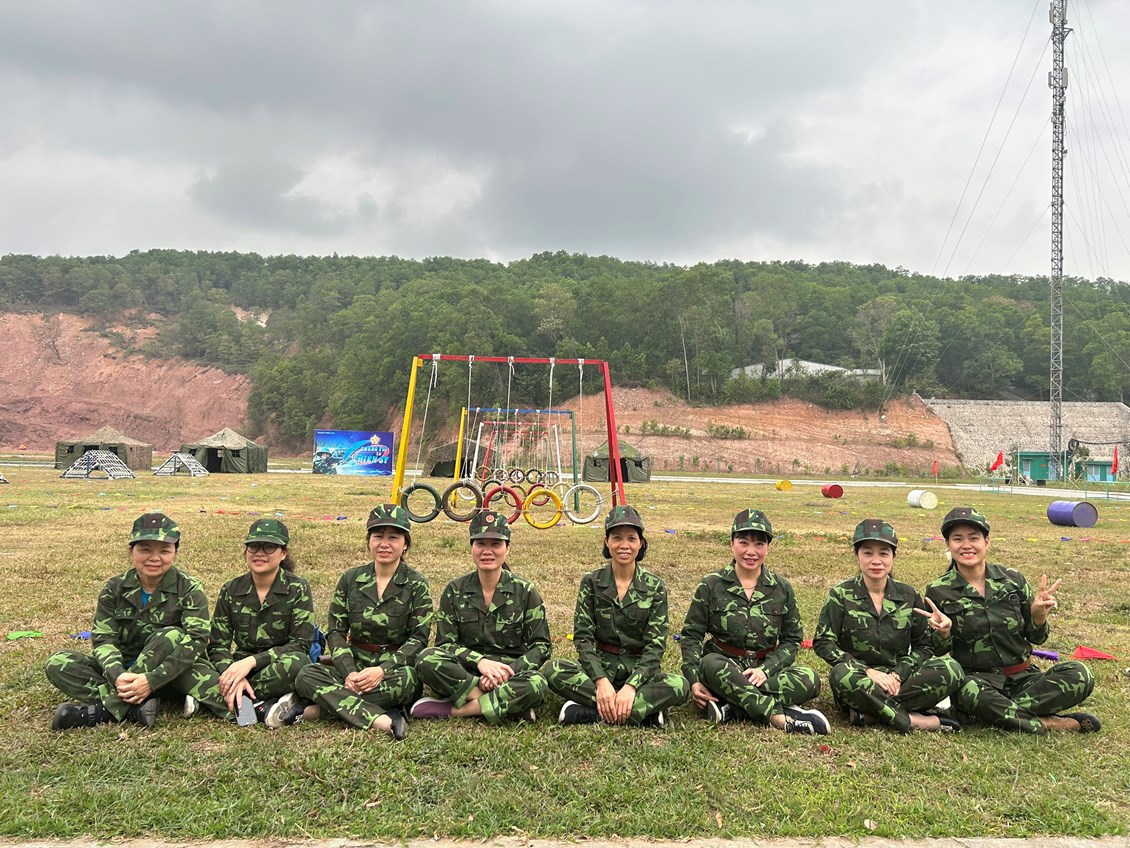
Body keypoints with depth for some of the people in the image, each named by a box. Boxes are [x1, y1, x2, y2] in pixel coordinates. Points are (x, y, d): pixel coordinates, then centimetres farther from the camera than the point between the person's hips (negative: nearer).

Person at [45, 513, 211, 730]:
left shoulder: (190, 589, -11)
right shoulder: (115, 588, -1)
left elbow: (196, 639, -23)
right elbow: (103, 638, -8)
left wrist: (151, 680, -35)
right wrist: (117, 675, -30)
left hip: (168, 671, -3)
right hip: (123, 668, 3)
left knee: (172, 635, -32)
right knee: (57, 664, -15)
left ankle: (106, 708, -27)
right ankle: (133, 708, -31)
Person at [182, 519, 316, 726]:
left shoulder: (298, 589, -6)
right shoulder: (231, 590, 2)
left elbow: (300, 645, -12)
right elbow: (217, 646, -2)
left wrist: (251, 661, -24)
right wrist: (234, 675, -23)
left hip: (279, 670, -2)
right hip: (240, 665, 3)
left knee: (296, 662, -38)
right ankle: (262, 708, -31)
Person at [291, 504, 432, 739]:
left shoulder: (416, 585, 0)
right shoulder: (351, 579, 7)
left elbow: (419, 638, -5)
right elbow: (336, 631, 4)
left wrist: (382, 670, -21)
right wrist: (349, 672, -15)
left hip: (395, 668, -2)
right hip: (355, 667, 3)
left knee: (406, 679, -38)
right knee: (307, 675, -25)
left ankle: (313, 708, -28)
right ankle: (384, 722, -37)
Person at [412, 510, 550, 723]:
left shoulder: (525, 592, 1)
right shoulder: (455, 591, 4)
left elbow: (541, 647, -1)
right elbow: (445, 643, -1)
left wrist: (507, 671, -18)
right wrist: (480, 661, -19)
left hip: (512, 671, -1)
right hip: (465, 673, 1)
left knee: (536, 685, -35)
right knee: (428, 659, -29)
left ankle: (454, 710, -22)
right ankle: (510, 705, -24)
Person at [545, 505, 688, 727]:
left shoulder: (655, 587, -2)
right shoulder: (591, 582, 0)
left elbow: (655, 644, -8)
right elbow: (583, 637, -6)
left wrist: (631, 686, -24)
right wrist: (601, 681, -22)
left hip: (639, 668, 0)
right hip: (601, 665, 1)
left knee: (680, 685, -30)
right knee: (554, 670, -28)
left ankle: (584, 712, -29)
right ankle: (646, 710, -27)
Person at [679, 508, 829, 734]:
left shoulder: (782, 589, 6)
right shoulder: (711, 585, 0)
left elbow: (791, 640, 6)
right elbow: (691, 635, 0)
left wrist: (765, 669, -13)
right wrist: (694, 680, -15)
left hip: (764, 669, 2)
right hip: (723, 667, -2)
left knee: (810, 680, -26)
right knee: (710, 664, -37)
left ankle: (732, 704, -29)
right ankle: (781, 718, -36)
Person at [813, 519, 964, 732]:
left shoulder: (909, 596, 7)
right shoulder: (841, 595, -1)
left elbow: (923, 645, 6)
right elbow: (823, 643, -7)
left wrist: (898, 675, -12)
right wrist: (867, 671, -17)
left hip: (898, 680, 3)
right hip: (859, 682, -3)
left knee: (951, 669, -23)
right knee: (842, 676, -38)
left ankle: (871, 713, -26)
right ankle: (914, 721, -26)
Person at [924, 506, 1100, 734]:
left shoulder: (1012, 579, 4)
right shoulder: (938, 591, -2)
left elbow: (1036, 638, 10)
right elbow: (938, 652, 3)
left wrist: (1038, 616, -11)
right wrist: (943, 633, -19)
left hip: (1023, 677, 3)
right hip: (977, 679, -3)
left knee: (1079, 674, -24)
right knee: (971, 693, -39)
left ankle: (998, 713, -21)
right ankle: (1048, 724, -19)